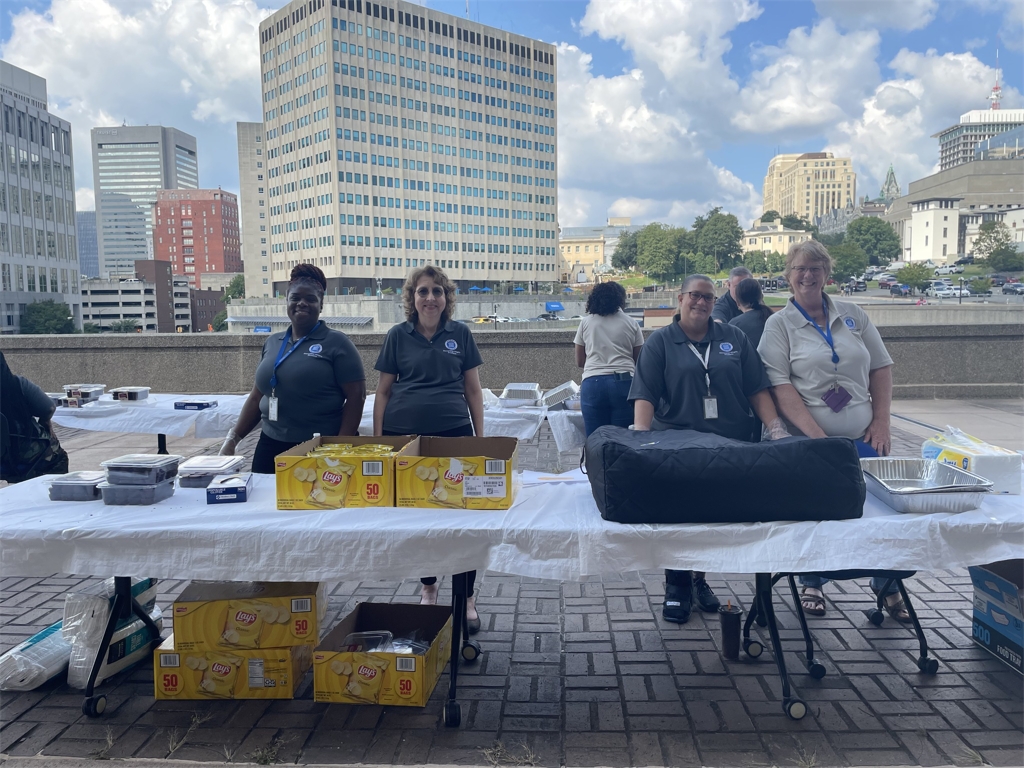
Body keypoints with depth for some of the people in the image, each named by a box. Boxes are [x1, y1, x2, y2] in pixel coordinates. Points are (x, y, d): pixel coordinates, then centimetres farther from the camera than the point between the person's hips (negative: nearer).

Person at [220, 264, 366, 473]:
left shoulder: (336, 342, -4)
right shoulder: (272, 342, 11)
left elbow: (356, 397, -8)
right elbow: (258, 396, 18)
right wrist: (232, 439, 14)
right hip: (271, 447, 5)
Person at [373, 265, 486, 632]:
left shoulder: (460, 334, 6)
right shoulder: (398, 336, 5)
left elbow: (473, 390, 8)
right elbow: (383, 391, 7)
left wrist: (480, 437, 4)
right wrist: (378, 441, 2)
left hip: (454, 434, -1)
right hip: (405, 434, 1)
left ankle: (467, 599, 9)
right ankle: (428, 588, 29)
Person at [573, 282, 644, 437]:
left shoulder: (585, 322, 11)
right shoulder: (631, 323, 10)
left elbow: (579, 361, 15)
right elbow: (639, 360, 13)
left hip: (592, 384, 1)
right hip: (624, 382, 0)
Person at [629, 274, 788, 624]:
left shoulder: (733, 337, 11)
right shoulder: (660, 342, 3)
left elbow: (757, 389, 7)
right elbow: (645, 395, -8)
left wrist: (776, 428, -5)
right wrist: (640, 437, -21)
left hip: (732, 446, 3)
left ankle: (698, 578, 27)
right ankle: (677, 585, 17)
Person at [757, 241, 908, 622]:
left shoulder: (853, 315, 9)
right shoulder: (779, 325, -3)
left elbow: (881, 368, 11)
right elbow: (780, 387, -11)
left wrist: (881, 422, 0)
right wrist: (816, 435, -19)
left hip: (863, 439, 3)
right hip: (809, 440, -3)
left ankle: (887, 585, 30)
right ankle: (812, 584, 31)